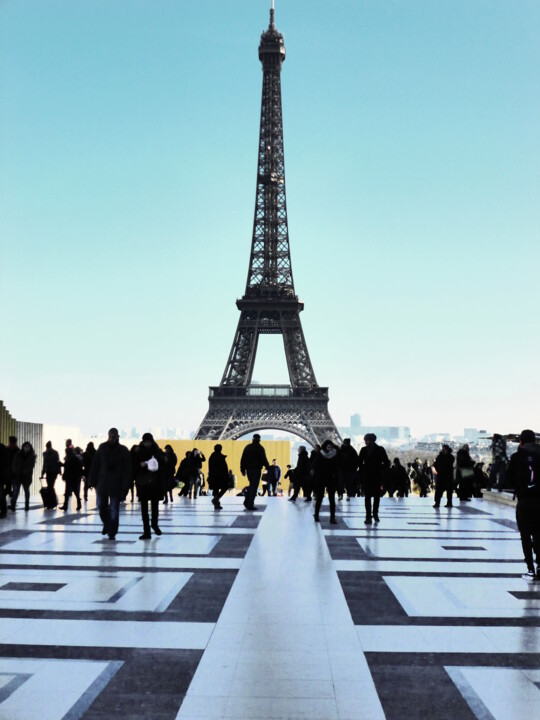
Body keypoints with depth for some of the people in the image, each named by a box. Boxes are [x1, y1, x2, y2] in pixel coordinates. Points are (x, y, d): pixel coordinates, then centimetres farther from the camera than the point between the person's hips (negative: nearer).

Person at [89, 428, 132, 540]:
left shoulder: (123, 450, -4)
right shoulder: (102, 447, 3)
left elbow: (127, 470, -5)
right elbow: (95, 465, 5)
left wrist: (125, 487, -11)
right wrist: (93, 481, -1)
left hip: (116, 485, -3)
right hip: (102, 483, 3)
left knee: (114, 509, 1)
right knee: (101, 506, 8)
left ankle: (112, 532, 11)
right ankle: (107, 524, 33)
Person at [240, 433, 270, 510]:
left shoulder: (247, 447, 9)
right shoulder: (260, 448, -7)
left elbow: (243, 459, 9)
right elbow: (264, 459, -10)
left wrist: (243, 469, 13)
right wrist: (268, 467, 4)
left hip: (248, 469, 5)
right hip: (256, 469, -5)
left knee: (251, 485, 20)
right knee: (254, 487, -1)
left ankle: (246, 502, 11)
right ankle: (250, 505, -4)